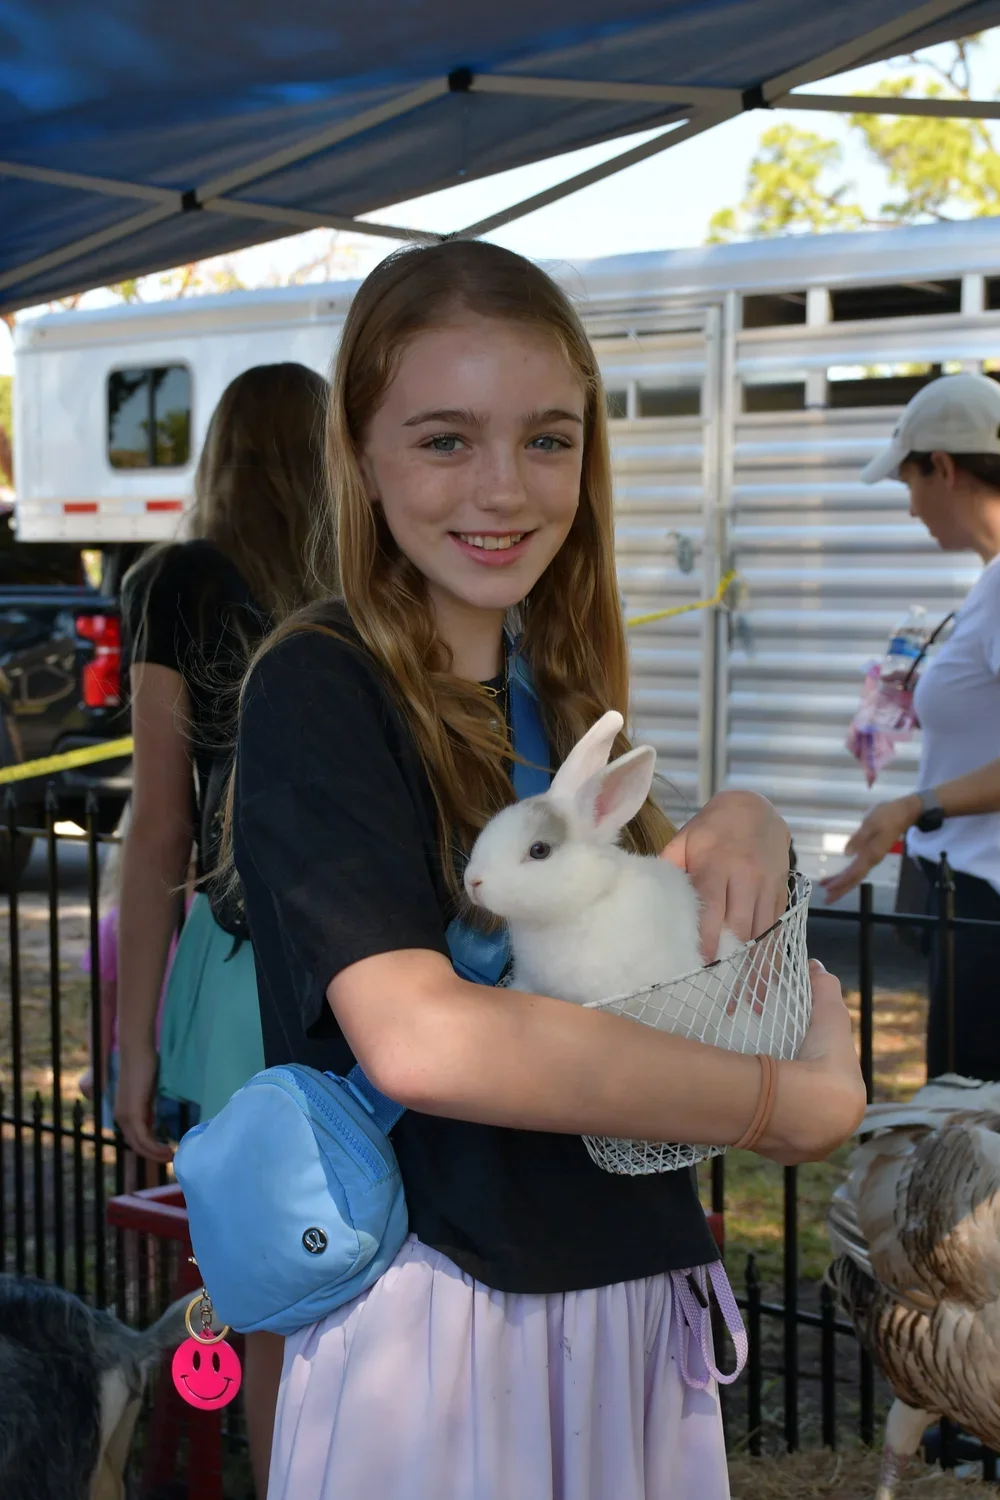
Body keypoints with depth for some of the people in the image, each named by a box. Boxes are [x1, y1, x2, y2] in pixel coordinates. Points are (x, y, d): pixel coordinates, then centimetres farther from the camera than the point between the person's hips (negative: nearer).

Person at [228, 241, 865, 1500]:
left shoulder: (557, 683, 7)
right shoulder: (318, 688, -16)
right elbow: (419, 1039, -29)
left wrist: (742, 825, -6)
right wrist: (800, 1103, -21)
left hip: (632, 1293, 7)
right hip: (443, 1315, -7)